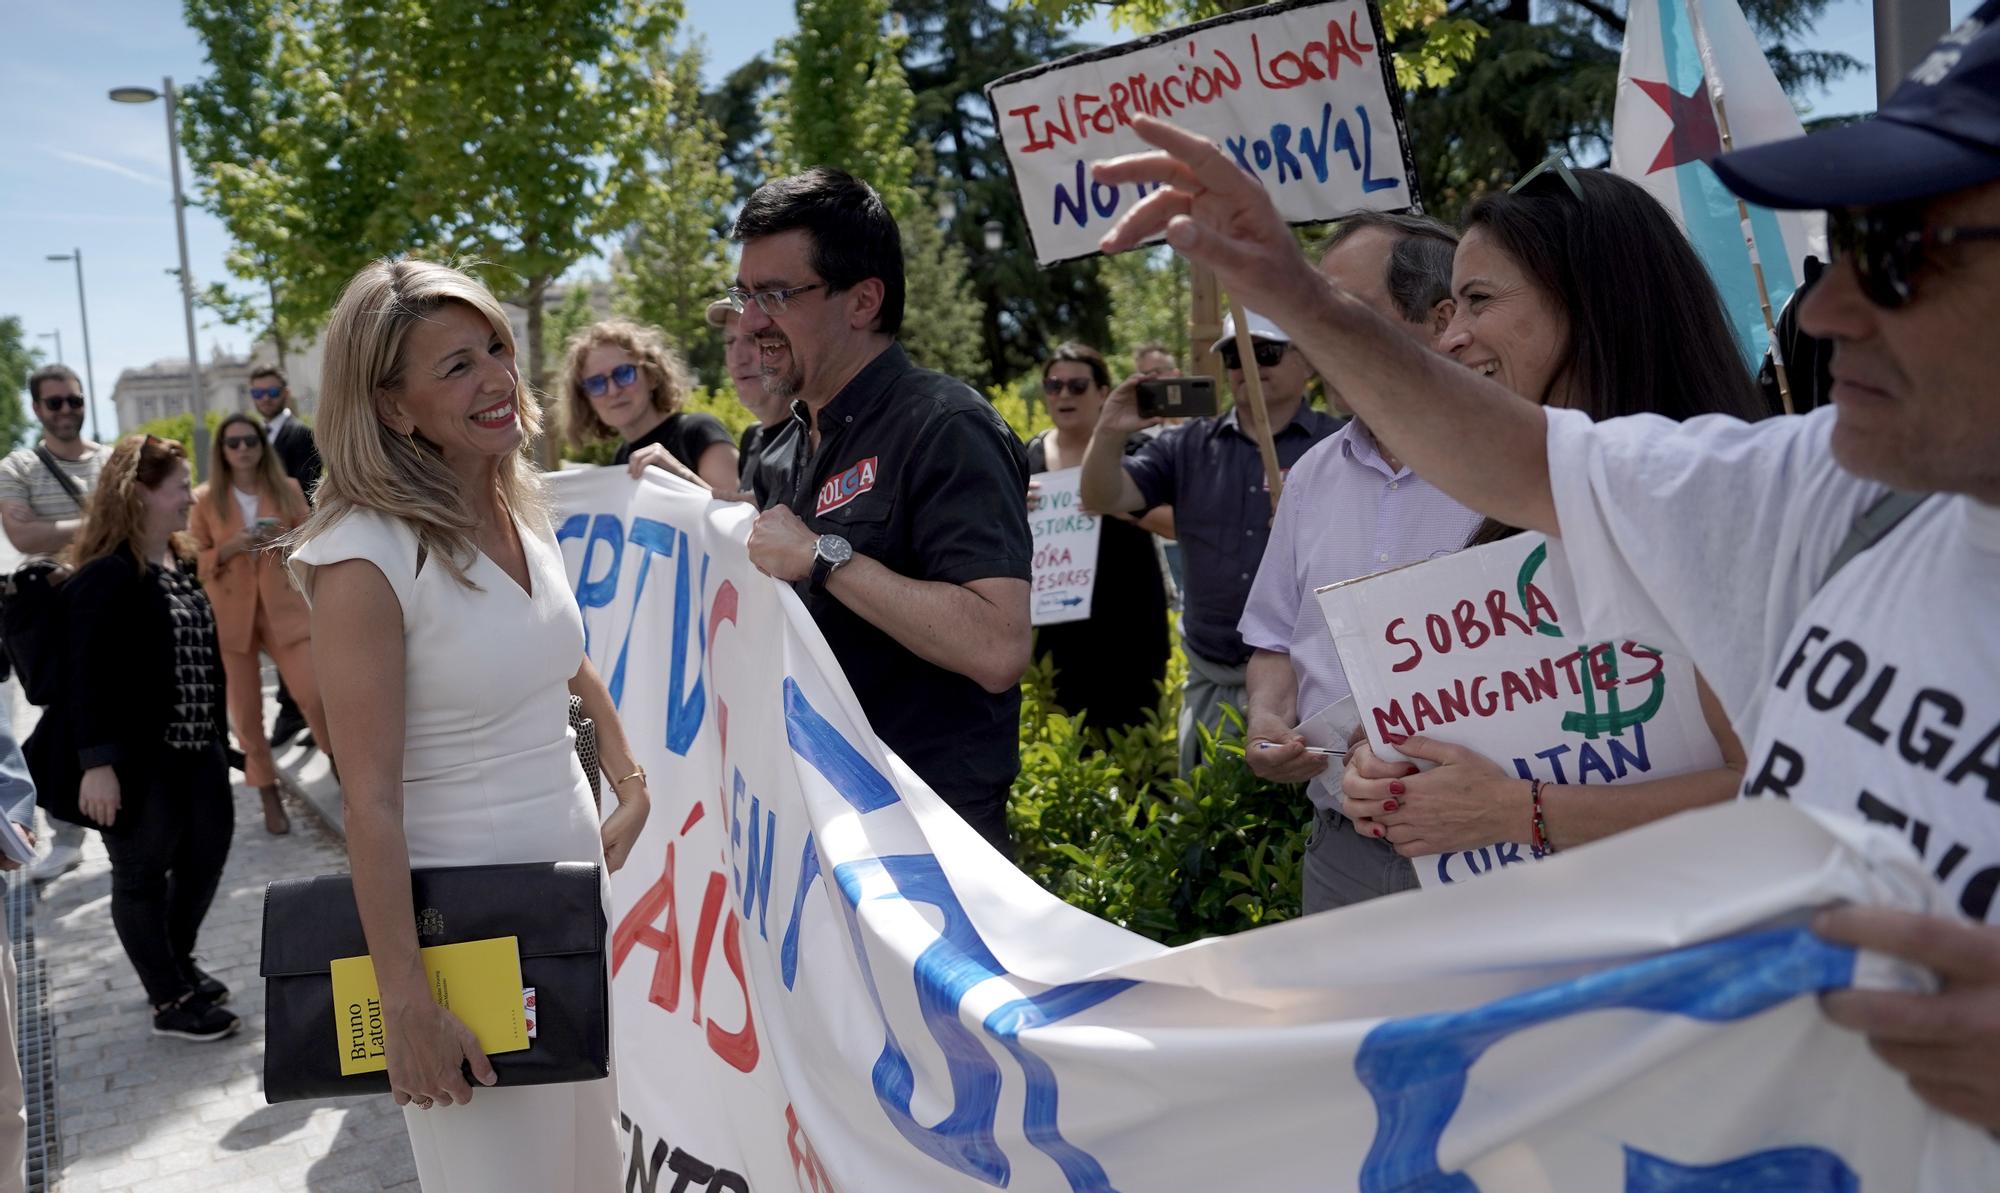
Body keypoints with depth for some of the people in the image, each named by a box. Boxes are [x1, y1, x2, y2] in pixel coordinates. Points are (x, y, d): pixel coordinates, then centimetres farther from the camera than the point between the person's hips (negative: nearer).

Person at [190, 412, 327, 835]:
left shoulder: (288, 489, 5)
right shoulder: (205, 499, 2)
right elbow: (196, 560, 5)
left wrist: (288, 539, -12)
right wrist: (228, 549, -14)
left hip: (284, 607, 0)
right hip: (232, 613, 0)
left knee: (315, 696, -10)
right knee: (246, 710, 5)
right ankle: (268, 795, 17)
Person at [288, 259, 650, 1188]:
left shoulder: (524, 511, 2)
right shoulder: (367, 558, -20)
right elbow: (370, 803, -19)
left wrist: (630, 782, 15)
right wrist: (406, 1007, -18)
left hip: (575, 869, 7)